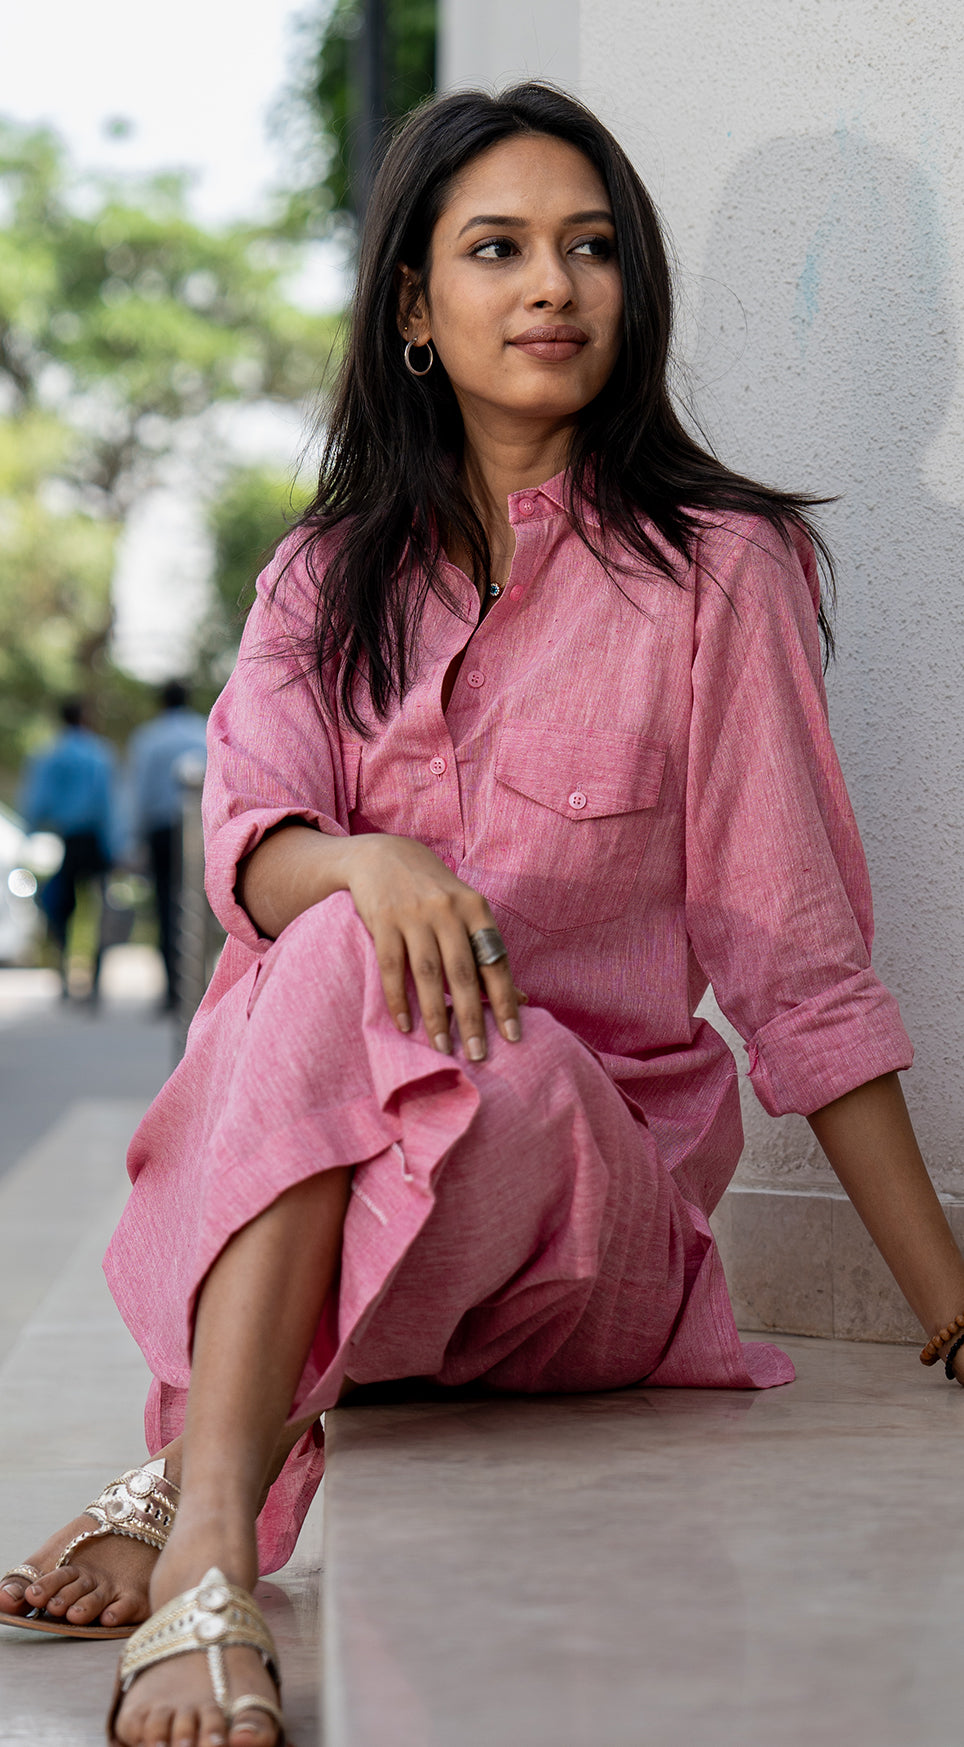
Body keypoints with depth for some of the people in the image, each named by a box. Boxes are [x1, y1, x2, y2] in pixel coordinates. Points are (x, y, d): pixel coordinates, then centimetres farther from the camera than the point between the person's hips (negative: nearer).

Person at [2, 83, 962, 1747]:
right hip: (308, 1175, 3)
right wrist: (369, 865, -30)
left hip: (594, 1165, -3)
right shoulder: (324, 580, 14)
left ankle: (190, 1505, -39)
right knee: (345, 938, -31)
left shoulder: (713, 569, 2)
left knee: (343, 980, -32)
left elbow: (796, 958, 0)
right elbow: (249, 844, -4)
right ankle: (211, 1585, -43)